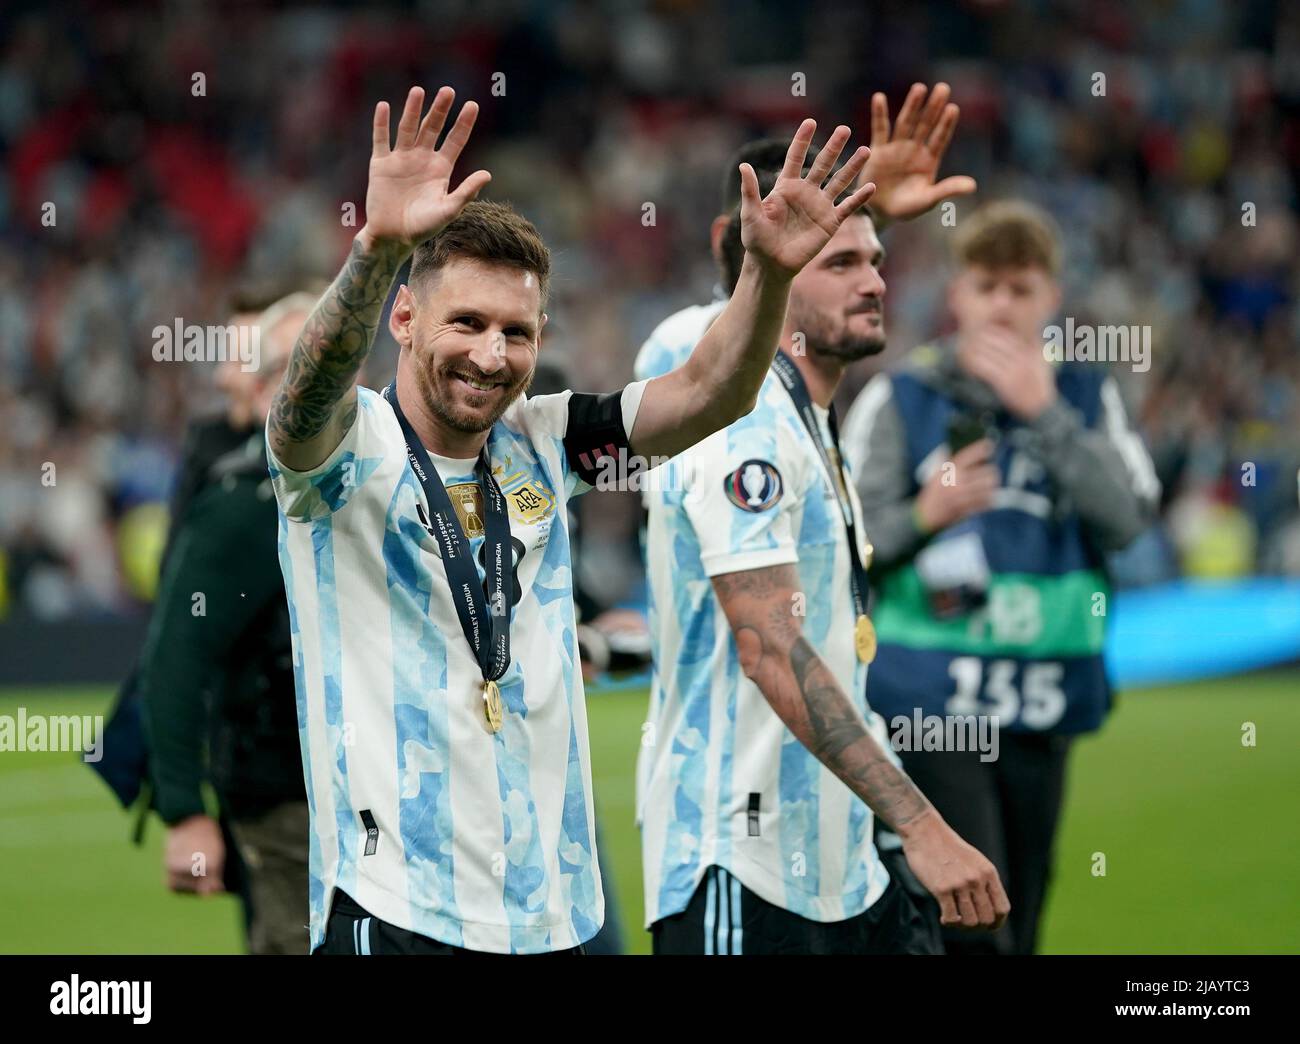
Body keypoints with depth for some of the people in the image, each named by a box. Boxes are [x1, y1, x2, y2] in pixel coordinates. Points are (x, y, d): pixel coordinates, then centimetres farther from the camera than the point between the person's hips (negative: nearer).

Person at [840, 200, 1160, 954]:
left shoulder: (1086, 398, 10)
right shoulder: (900, 399, 3)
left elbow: (1127, 518, -6)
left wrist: (1044, 412, -12)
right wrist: (922, 517, -18)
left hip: (1044, 706, 3)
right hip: (930, 700, -3)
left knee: (1018, 929, 8)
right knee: (971, 925, -15)